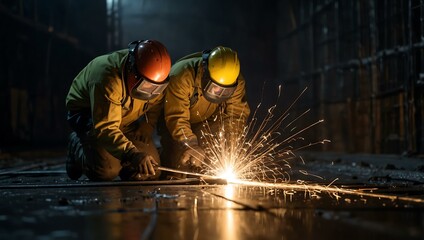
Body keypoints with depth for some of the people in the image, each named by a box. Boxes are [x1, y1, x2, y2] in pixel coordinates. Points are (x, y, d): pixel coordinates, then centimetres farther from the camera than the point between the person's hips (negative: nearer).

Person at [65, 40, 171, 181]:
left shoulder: (155, 76, -19)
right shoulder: (107, 78, -39)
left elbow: (155, 107, 2)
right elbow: (104, 127, -43)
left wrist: (146, 128, -17)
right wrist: (133, 154, -55)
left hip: (126, 119, 6)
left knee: (150, 171, -9)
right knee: (106, 170, -26)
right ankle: (77, 146, 6)